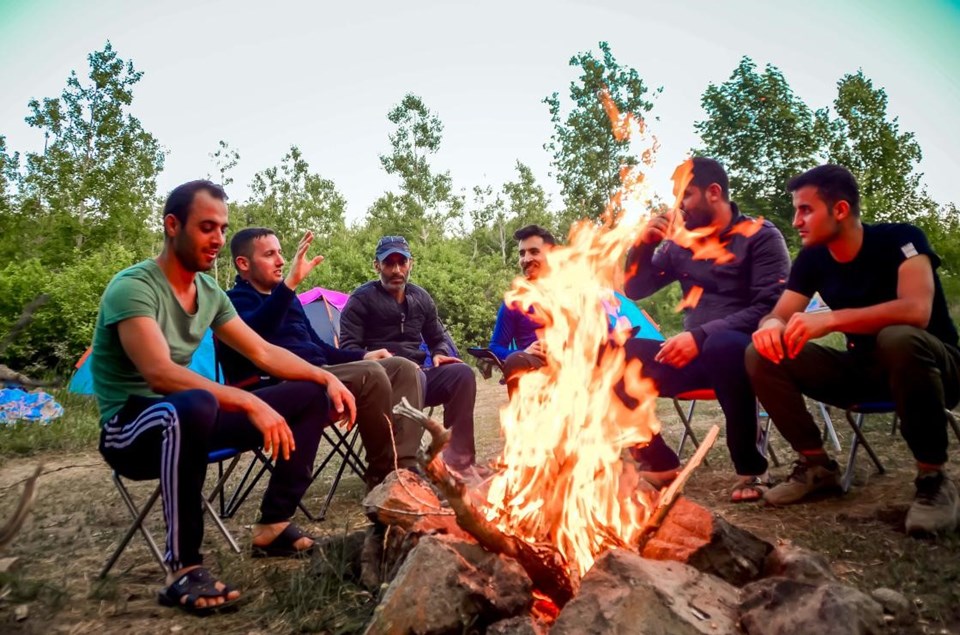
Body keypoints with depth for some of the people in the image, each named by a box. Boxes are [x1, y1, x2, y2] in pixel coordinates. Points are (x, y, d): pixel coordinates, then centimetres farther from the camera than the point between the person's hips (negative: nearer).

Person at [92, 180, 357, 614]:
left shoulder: (210, 292, 4)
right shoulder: (133, 287, -19)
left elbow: (264, 353, 6)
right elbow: (160, 373, -32)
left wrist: (326, 377, -6)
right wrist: (251, 403, -38)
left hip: (186, 420, 8)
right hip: (129, 428, -7)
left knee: (311, 395, 0)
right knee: (193, 405, -43)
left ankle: (272, 527, 2)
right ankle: (183, 569, -28)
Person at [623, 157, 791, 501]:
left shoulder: (761, 236, -3)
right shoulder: (680, 243, 12)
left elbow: (770, 308, -15)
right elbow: (634, 290, 15)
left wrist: (701, 336, -26)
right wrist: (644, 243, -1)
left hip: (741, 350, -4)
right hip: (697, 352, 5)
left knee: (721, 345, -40)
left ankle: (751, 468, -19)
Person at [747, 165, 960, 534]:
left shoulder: (900, 239, -18)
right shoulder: (812, 259, -3)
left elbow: (916, 311, -34)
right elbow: (778, 316, -6)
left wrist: (830, 320, -43)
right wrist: (771, 328, -30)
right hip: (863, 367, 5)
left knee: (899, 340, -40)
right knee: (761, 355, -15)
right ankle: (817, 465, -3)